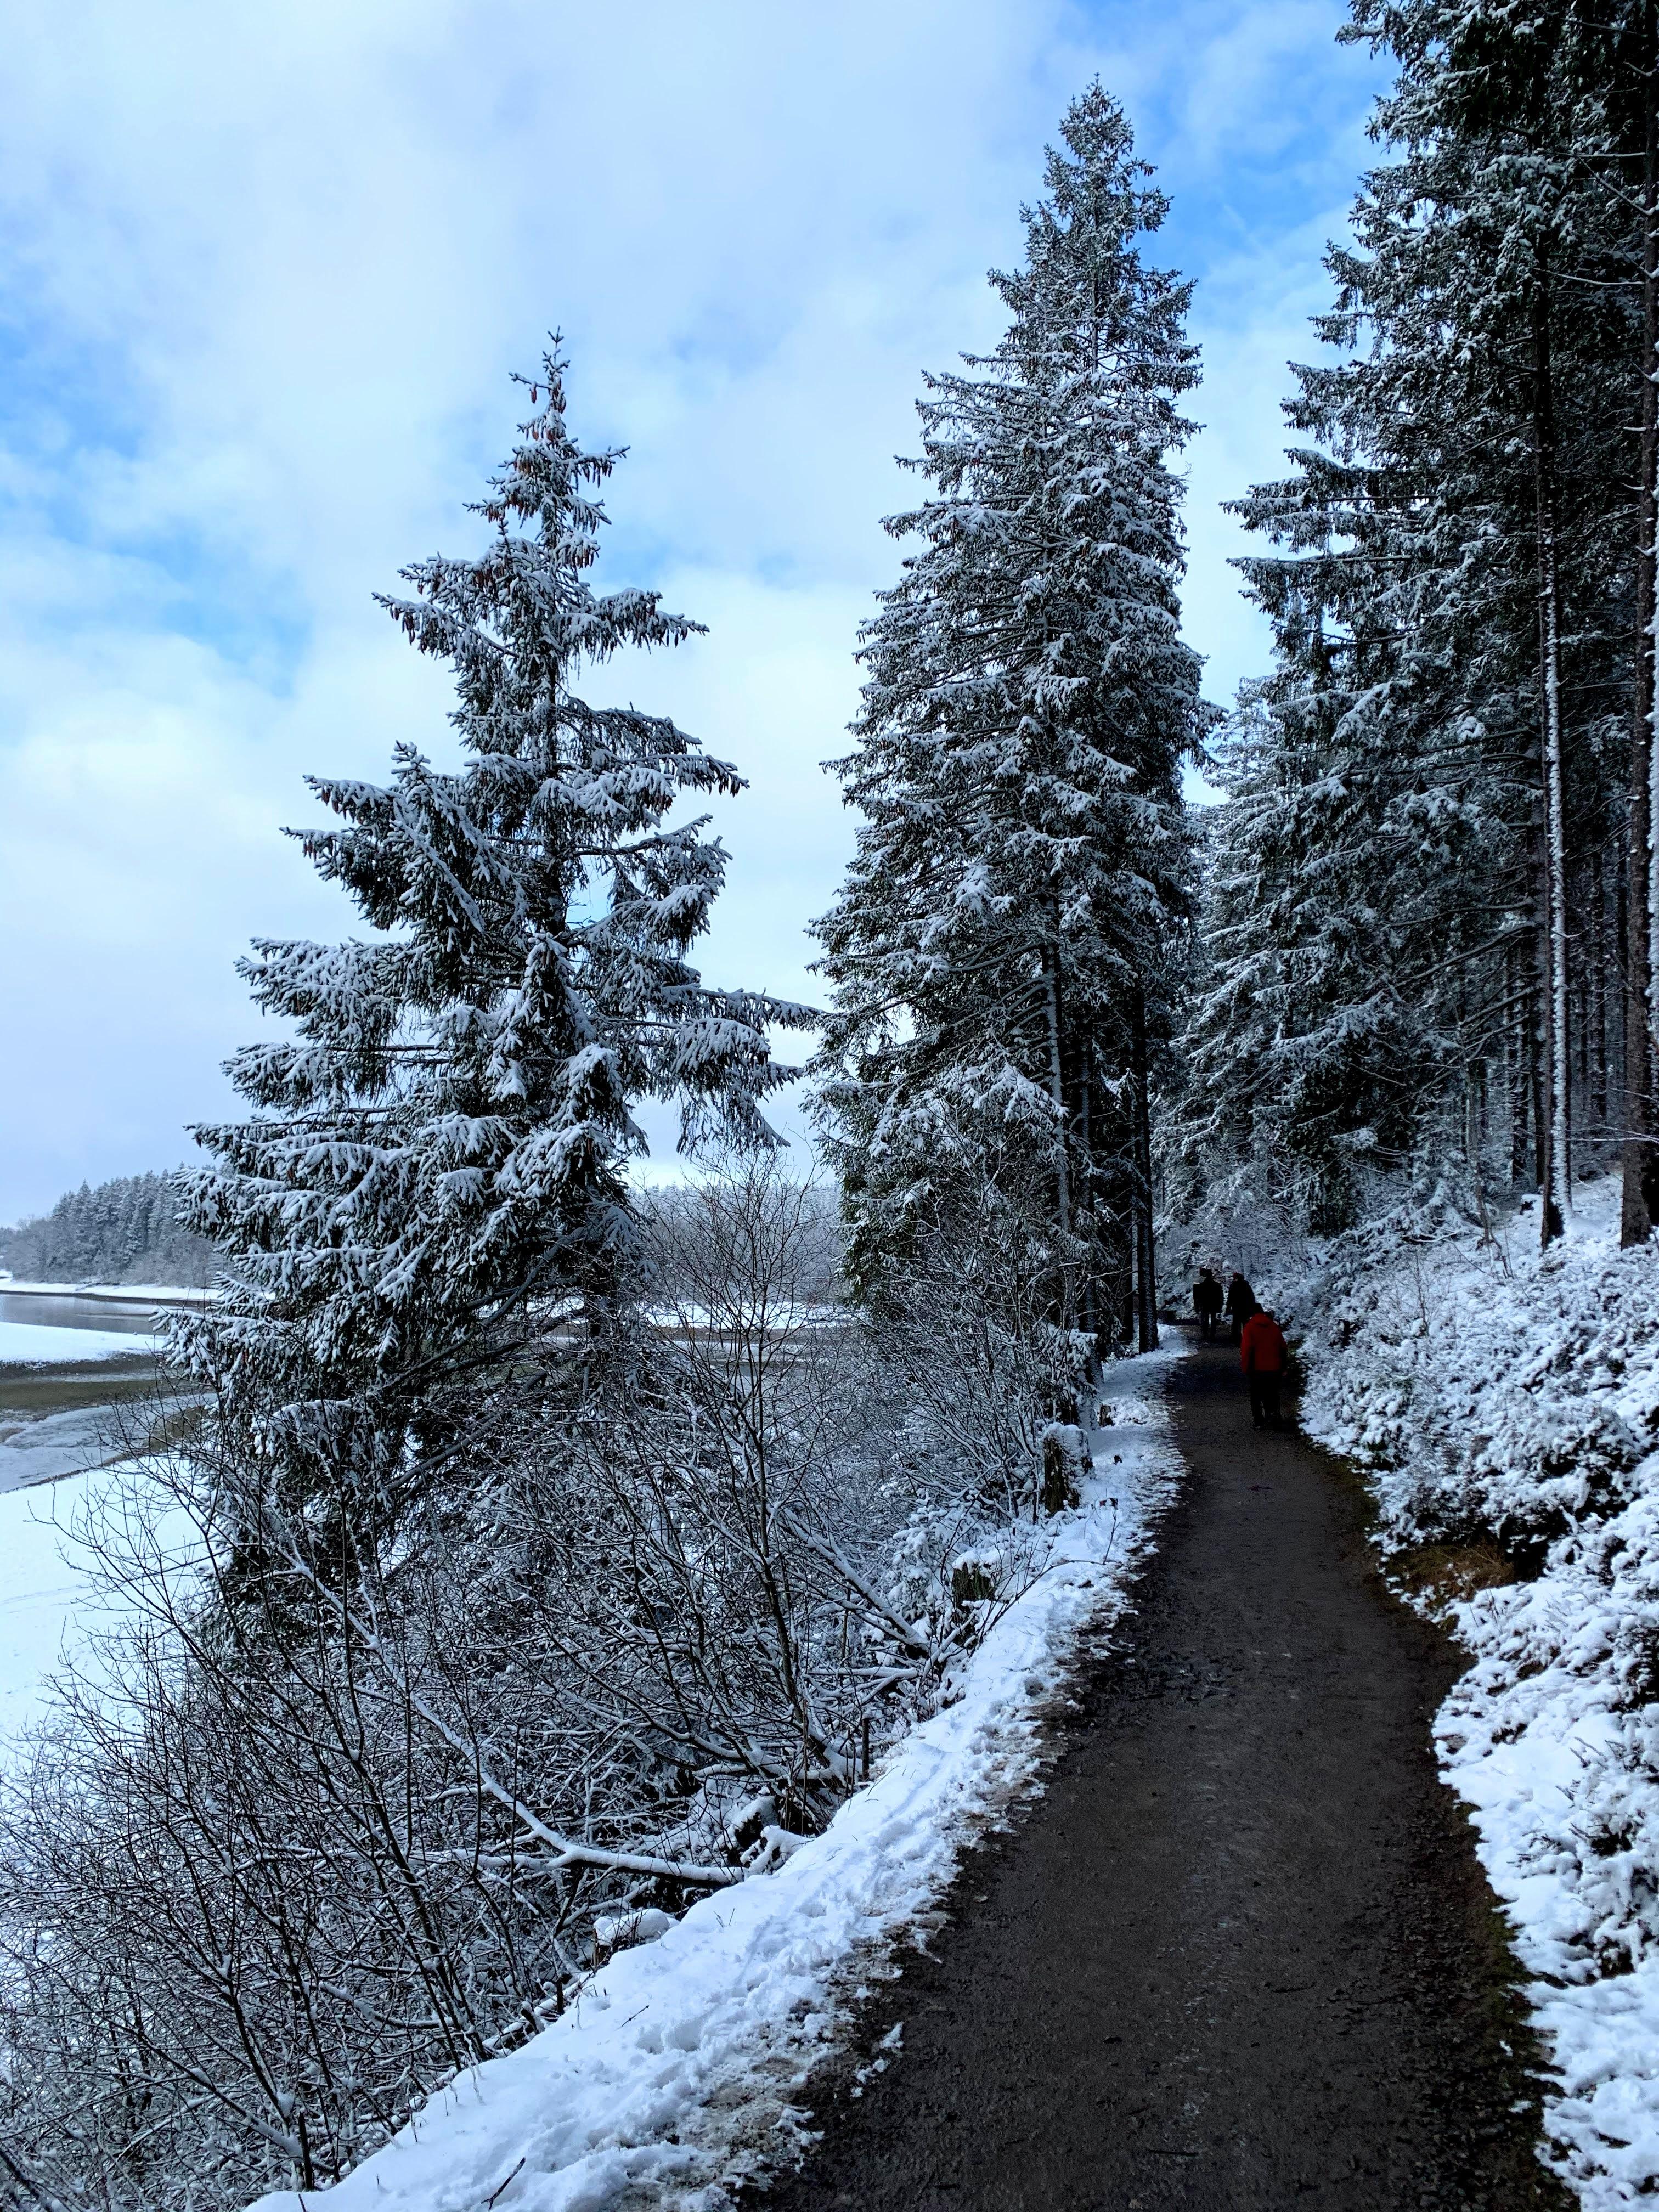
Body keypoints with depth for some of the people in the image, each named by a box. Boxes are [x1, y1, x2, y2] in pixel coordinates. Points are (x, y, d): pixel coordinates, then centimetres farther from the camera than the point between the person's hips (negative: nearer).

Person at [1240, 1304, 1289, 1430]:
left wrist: (1246, 1369, -5)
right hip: (1274, 1369, 2)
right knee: (1272, 1395, 16)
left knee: (1256, 1396, 9)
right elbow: (1283, 1349, 5)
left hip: (1257, 1369, -2)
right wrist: (1282, 1369, 14)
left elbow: (1246, 1350, -13)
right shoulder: (1275, 1328, 1)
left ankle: (1259, 1421, 9)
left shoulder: (1250, 1327, -8)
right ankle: (1273, 1415, 5)